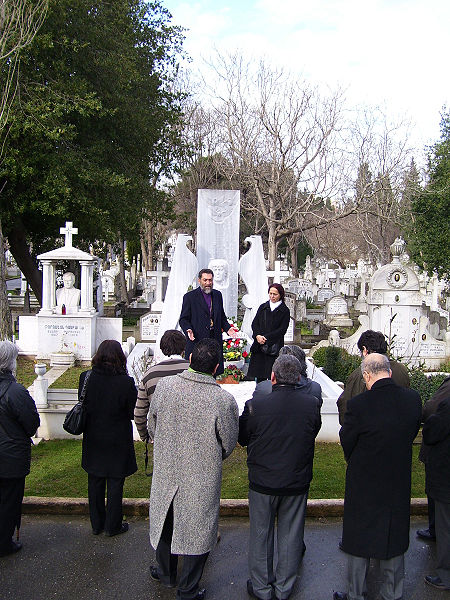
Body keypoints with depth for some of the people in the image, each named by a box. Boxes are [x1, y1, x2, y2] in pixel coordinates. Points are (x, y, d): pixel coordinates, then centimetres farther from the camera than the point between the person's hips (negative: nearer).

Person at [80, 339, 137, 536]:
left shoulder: (86, 378, -11)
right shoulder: (126, 382, -21)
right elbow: (134, 412, -11)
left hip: (93, 441, 4)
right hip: (118, 442, -3)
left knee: (95, 483, 17)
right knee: (115, 483, 11)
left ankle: (96, 524, 30)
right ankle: (112, 526, 23)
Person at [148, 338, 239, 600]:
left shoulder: (164, 385, -14)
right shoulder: (224, 400, -24)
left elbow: (152, 426, 2)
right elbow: (229, 444, -9)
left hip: (165, 471, 4)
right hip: (202, 479, -3)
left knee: (166, 522, 25)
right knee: (197, 530, 16)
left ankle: (166, 573, 48)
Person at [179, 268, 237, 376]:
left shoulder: (217, 295, 15)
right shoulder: (190, 296, 0)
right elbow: (183, 319, -1)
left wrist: (227, 328, 4)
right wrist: (188, 329, -20)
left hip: (215, 340, 5)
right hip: (197, 340, -4)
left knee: (214, 370, 2)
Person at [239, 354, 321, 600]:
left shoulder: (255, 404, -19)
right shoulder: (311, 404, -14)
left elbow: (242, 438, -5)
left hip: (262, 481, -1)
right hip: (297, 482, 2)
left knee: (261, 534, 15)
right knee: (290, 534, 17)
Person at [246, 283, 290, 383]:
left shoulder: (284, 311, 1)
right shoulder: (263, 307, 13)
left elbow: (282, 330, -6)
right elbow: (254, 323, 8)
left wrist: (266, 337, -13)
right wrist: (258, 336, -11)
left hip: (274, 346, -3)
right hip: (259, 346, 3)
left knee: (272, 376, -4)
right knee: (259, 375, 5)